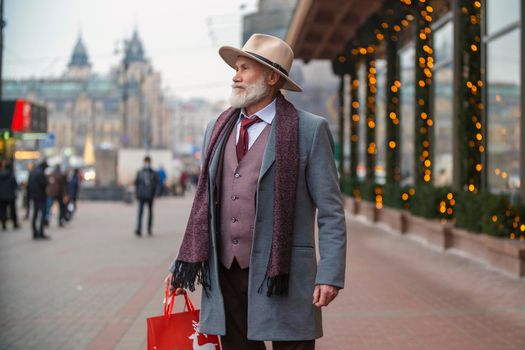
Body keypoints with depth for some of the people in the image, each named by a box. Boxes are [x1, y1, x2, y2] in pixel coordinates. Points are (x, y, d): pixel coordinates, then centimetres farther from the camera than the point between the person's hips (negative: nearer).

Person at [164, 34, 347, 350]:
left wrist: (330, 275, -13)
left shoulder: (309, 130, -2)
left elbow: (331, 212, -4)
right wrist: (183, 265, 12)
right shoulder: (218, 130, 14)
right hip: (224, 276, 5)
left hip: (281, 276, -5)